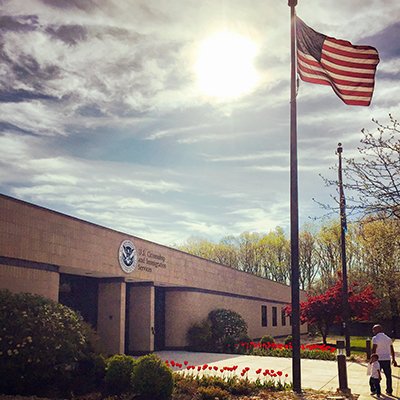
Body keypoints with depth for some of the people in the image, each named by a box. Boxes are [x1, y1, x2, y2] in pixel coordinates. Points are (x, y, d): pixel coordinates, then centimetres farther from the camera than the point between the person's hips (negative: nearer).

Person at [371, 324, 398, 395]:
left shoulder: (375, 338, -9)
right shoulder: (388, 338, 8)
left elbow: (374, 350, -15)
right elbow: (392, 351, 14)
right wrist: (393, 360, 24)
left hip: (378, 360, -4)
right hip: (387, 359, 4)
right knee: (388, 376, 13)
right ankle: (389, 390, 18)